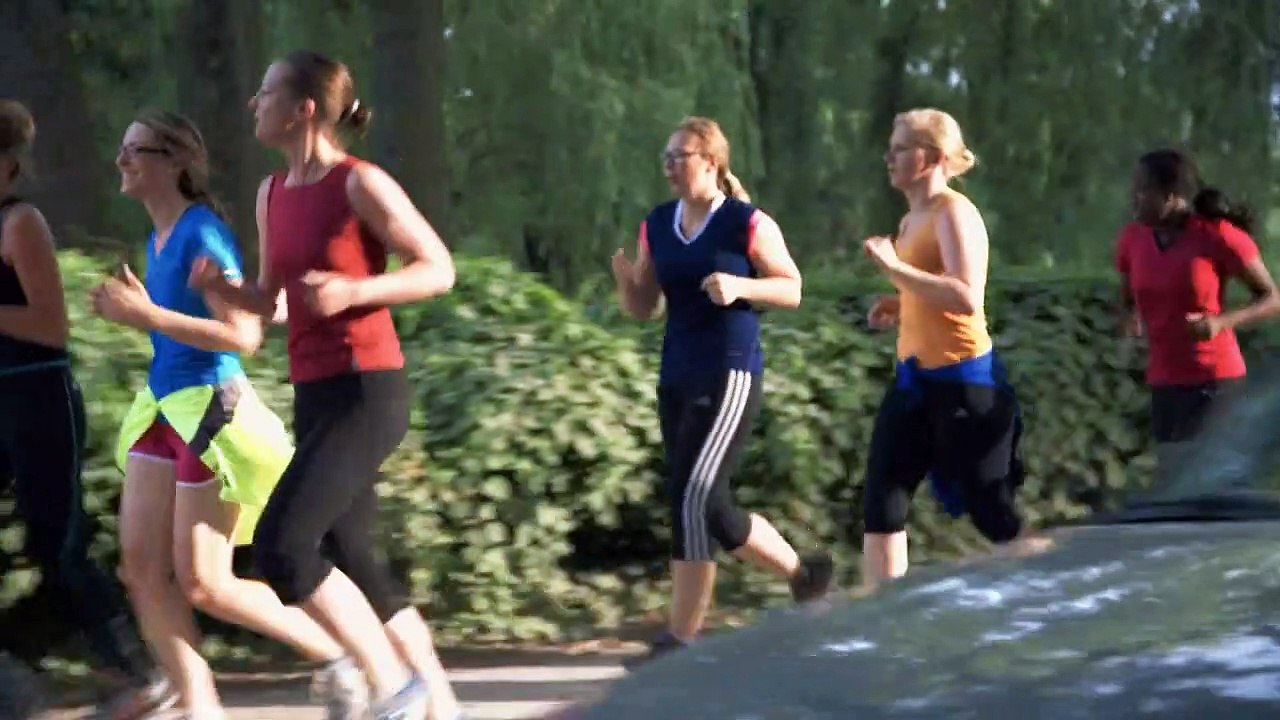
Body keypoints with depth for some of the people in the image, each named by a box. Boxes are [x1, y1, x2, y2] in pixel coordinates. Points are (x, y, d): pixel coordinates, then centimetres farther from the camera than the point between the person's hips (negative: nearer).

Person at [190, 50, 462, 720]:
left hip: (368, 392, -8)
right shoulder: (273, 193, 11)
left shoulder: (361, 183, -11)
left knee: (279, 548, -18)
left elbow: (439, 269, -8)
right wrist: (220, 286, 0)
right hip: (316, 395, 8)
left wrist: (353, 290, -22)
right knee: (353, 565, 9)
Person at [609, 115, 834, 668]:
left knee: (694, 498, -14)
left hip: (729, 375, -7)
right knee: (703, 504, 8)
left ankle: (679, 638, -5)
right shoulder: (657, 227, 9)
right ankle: (800, 571, 23)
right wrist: (624, 277, -9)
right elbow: (642, 309, 12)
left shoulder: (747, 224, -8)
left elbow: (792, 290, -3)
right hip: (676, 378, 7)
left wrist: (739, 286, -20)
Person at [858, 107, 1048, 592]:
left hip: (963, 380, -9)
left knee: (992, 513, -1)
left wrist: (894, 268, -26)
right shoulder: (912, 219, 13)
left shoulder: (953, 213, -14)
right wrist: (899, 307, 10)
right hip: (915, 378, 9)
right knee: (881, 501, 4)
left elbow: (966, 297, -28)